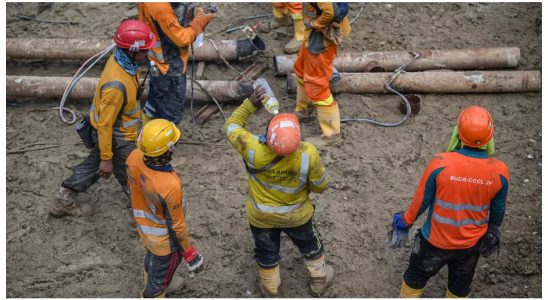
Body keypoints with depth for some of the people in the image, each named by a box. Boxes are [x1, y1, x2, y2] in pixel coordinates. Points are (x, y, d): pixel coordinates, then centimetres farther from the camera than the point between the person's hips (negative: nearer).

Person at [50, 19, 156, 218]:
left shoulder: (120, 58, -11)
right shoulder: (116, 85, -39)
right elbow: (105, 124, -30)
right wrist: (107, 158, -21)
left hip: (108, 132, 9)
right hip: (117, 140, -9)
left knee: (93, 165, 28)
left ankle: (63, 201, 43)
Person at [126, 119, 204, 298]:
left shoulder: (134, 158, -25)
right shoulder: (169, 186, -43)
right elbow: (176, 226, -27)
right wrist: (190, 254, -10)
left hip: (143, 225, 7)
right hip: (164, 238, -7)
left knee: (153, 257, 36)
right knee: (161, 272, 21)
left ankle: (152, 285, 65)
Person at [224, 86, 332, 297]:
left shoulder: (253, 149, -34)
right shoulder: (308, 153, -34)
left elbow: (231, 126, -14)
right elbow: (320, 186, -18)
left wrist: (250, 103, -13)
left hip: (261, 216, 1)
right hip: (297, 215, 0)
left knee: (267, 253, 27)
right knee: (310, 246, 30)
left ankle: (270, 289, 51)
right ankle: (319, 281, 52)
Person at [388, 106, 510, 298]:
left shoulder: (441, 163, -28)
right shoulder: (499, 172, -20)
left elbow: (422, 199, -14)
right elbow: (498, 209, -2)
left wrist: (406, 222, 4)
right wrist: (494, 228, 20)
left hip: (435, 240, -2)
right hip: (471, 244, 2)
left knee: (416, 278, 23)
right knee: (460, 287, 25)